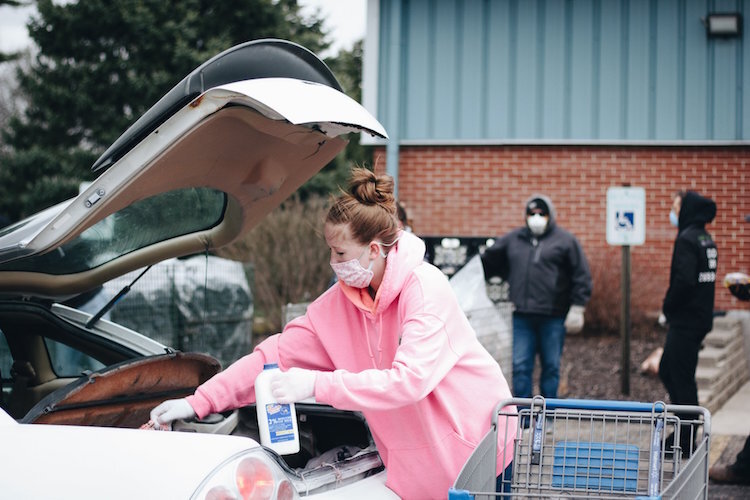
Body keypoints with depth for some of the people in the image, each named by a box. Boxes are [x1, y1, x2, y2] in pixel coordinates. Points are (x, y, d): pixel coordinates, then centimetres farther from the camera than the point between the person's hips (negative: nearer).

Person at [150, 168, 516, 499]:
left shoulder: (424, 287, -21)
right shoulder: (340, 302, 0)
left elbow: (409, 379, -30)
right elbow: (280, 353, -1)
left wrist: (318, 385, -32)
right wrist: (200, 402, -8)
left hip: (476, 440, -5)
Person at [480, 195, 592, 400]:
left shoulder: (565, 240, 4)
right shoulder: (513, 239, 13)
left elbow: (581, 277, 1)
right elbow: (488, 263, 24)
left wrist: (577, 309, -5)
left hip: (553, 317, -2)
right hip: (522, 316, 2)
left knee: (551, 366, 6)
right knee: (520, 366, -1)